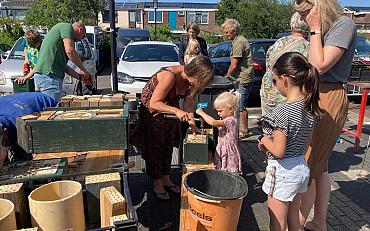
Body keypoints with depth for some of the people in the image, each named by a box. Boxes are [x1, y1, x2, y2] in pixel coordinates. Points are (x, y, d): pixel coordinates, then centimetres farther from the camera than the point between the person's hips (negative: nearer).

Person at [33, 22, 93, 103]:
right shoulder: (67, 26, 3)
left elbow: (63, 65, 25)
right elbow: (69, 51, -15)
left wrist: (80, 77, 22)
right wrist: (83, 69, -4)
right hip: (49, 75, -10)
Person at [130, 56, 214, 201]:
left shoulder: (190, 78, -13)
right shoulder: (170, 76, -36)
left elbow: (189, 100, -10)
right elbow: (154, 103, -36)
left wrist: (191, 122, -23)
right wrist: (176, 111, -48)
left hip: (170, 111, 7)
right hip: (152, 112, -7)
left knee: (168, 146, 15)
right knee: (155, 147, 5)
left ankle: (166, 179, 32)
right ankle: (157, 184, 22)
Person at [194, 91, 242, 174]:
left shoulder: (231, 120, -19)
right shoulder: (225, 120, 10)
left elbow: (213, 122, -30)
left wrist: (201, 113, -20)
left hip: (229, 156, -9)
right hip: (221, 154, 9)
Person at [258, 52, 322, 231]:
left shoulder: (282, 111, -25)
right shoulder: (310, 107, -1)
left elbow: (278, 151, -24)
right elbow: (305, 141, 8)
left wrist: (264, 140, -6)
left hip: (282, 171, -8)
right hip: (302, 168, 8)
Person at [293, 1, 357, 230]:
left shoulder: (344, 24, -10)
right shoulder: (324, 29, 15)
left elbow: (319, 66, -18)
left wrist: (316, 29, -13)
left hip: (329, 100, -9)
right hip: (315, 98, 10)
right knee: (319, 165, 15)